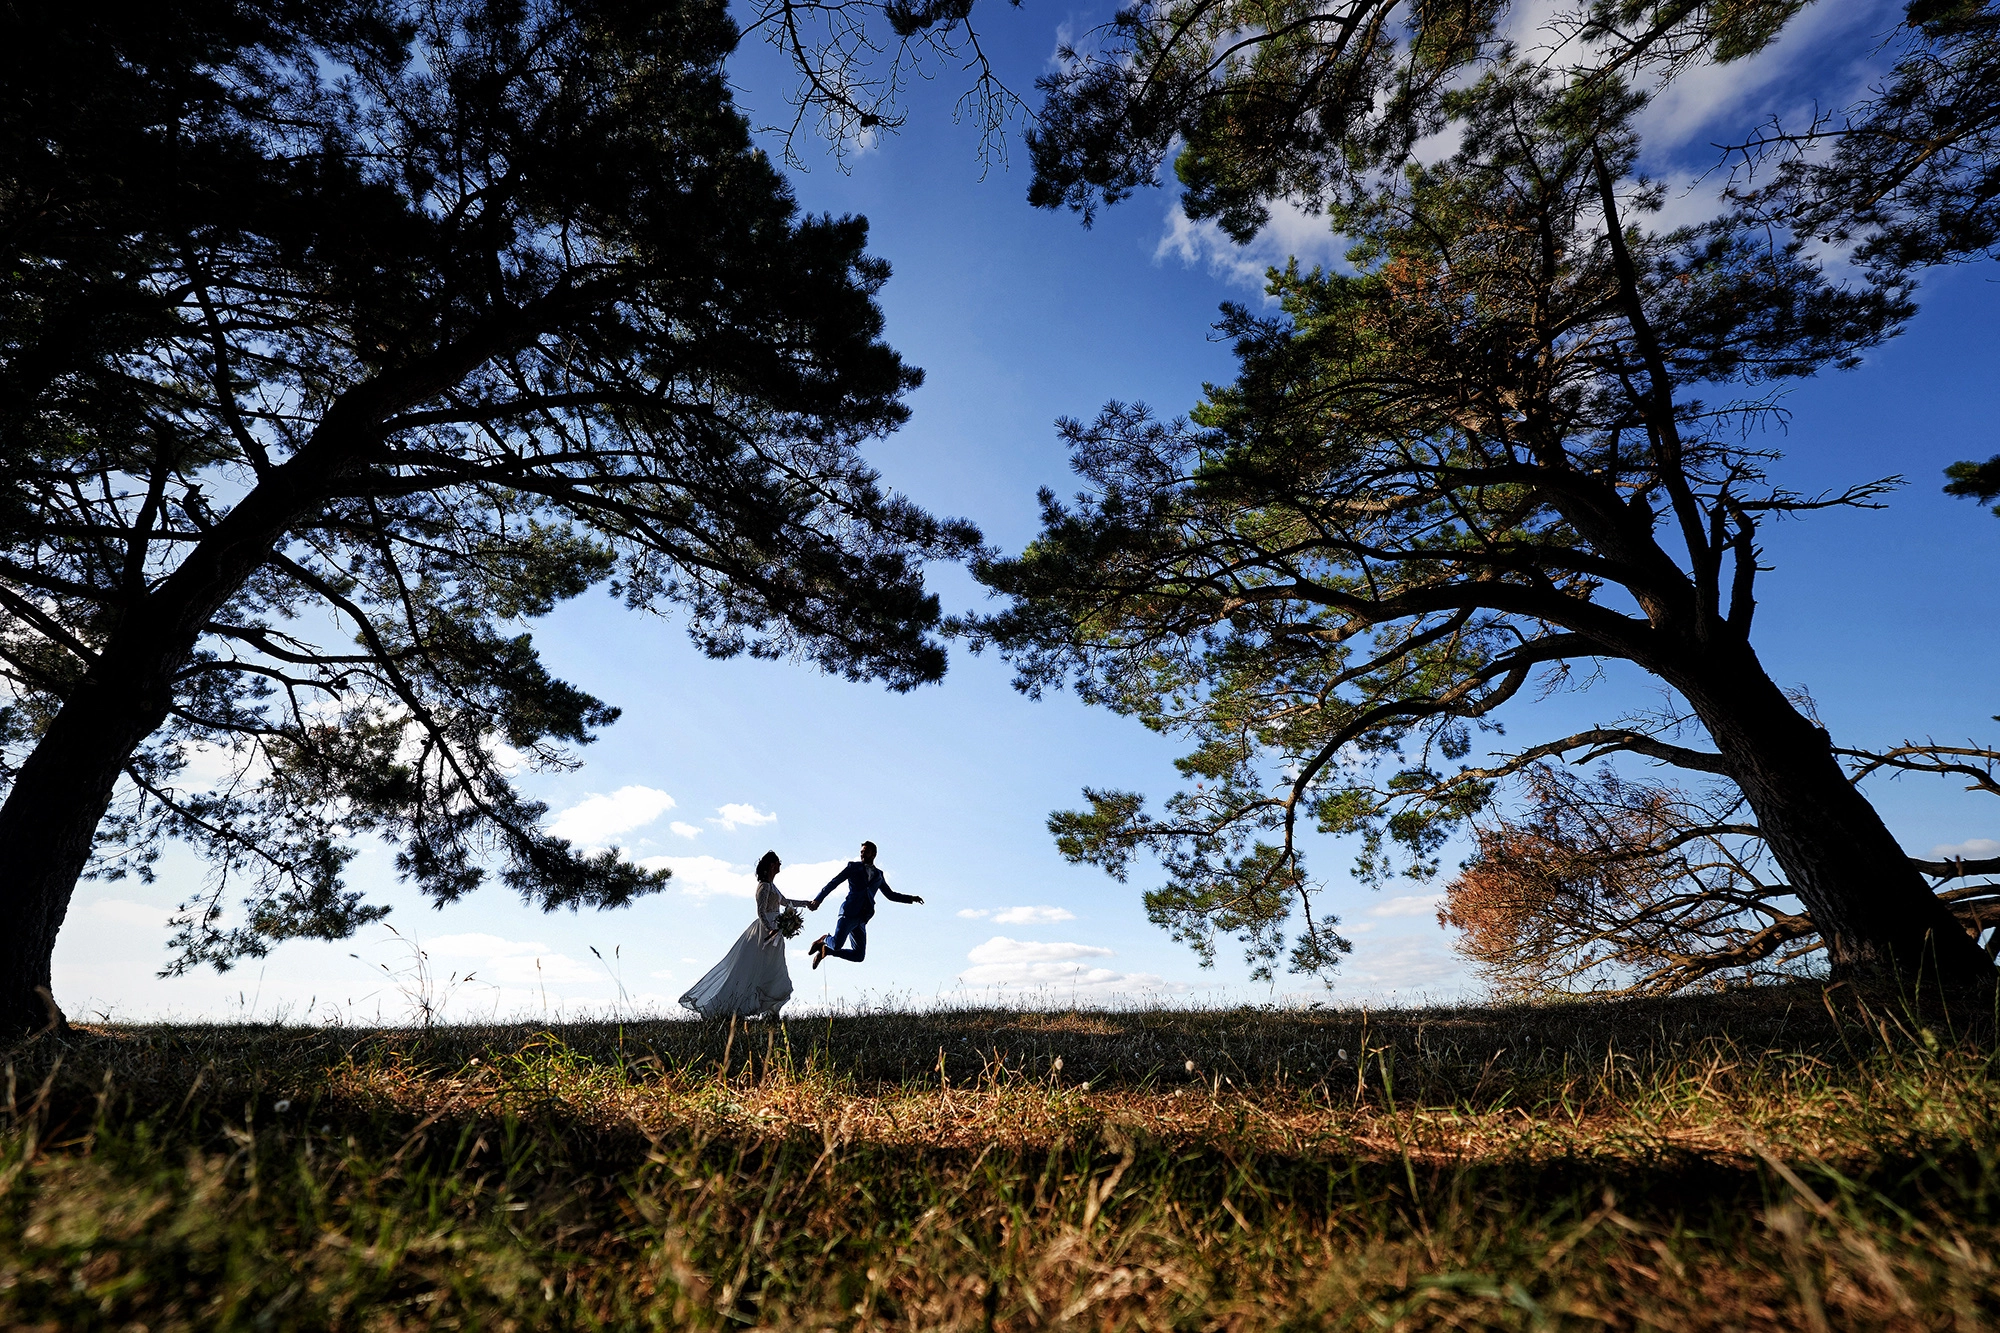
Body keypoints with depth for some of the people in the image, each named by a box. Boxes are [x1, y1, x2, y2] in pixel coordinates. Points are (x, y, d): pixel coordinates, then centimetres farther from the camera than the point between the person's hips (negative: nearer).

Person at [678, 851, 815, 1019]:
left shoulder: (771, 885, 17)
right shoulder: (765, 886, -12)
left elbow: (785, 902, 29)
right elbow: (761, 912, -20)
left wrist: (806, 903, 28)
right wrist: (771, 930, -30)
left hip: (771, 930, 10)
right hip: (765, 931, -10)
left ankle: (770, 1011, 11)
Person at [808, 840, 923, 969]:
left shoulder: (878, 875, 22)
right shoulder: (853, 867, 12)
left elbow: (891, 895, 30)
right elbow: (833, 883, 9)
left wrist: (911, 898, 21)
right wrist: (818, 899, -1)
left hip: (861, 919, 4)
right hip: (849, 912, -4)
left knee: (859, 956, -4)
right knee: (836, 945, -22)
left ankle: (826, 950, 14)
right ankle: (824, 940, 14)